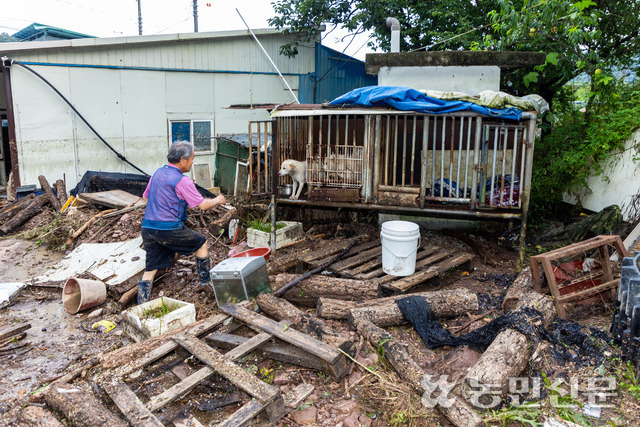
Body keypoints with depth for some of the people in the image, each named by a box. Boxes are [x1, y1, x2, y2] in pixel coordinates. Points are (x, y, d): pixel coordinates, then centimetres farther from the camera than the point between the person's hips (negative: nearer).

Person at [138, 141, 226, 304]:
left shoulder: (157, 173, 11)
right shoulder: (182, 181, -12)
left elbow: (146, 197, 23)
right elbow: (203, 205, -10)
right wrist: (218, 200, 9)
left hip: (148, 228, 7)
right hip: (169, 229, -7)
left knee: (150, 269, 11)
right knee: (201, 243, 15)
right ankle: (205, 283, 23)